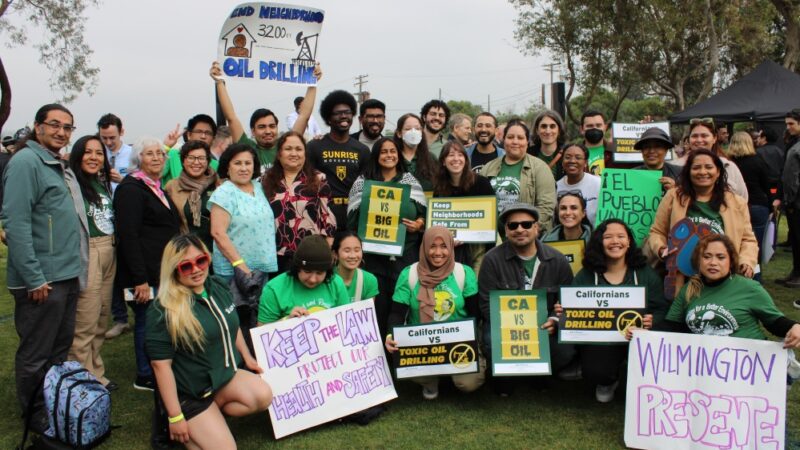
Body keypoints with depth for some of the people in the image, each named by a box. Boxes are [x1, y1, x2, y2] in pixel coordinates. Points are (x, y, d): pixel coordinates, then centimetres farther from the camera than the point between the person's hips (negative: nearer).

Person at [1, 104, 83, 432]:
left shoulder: (56, 166, 15)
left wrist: (73, 269, 17)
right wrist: (34, 278, -21)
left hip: (67, 276, 9)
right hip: (43, 280, -9)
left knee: (59, 352, 19)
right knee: (36, 357, 5)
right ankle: (37, 422, 19)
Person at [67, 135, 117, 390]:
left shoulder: (104, 183, 13)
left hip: (109, 253, 8)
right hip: (85, 254, -8)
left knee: (101, 319, 15)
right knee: (85, 323, -5)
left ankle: (96, 373, 27)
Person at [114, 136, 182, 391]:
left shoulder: (156, 187, 16)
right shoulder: (131, 188, -12)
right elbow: (128, 235, -19)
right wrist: (140, 279, -23)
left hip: (162, 271, 9)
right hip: (146, 274, -9)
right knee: (147, 321, -1)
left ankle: (152, 374, 25)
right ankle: (146, 377, 12)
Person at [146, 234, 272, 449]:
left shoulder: (218, 287, 0)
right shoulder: (164, 311, -21)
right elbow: (161, 364, -20)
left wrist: (247, 357, 17)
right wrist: (175, 417, -19)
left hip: (227, 373, 6)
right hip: (191, 391, -6)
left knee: (263, 397, -21)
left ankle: (212, 415, 1)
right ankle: (194, 425, 13)